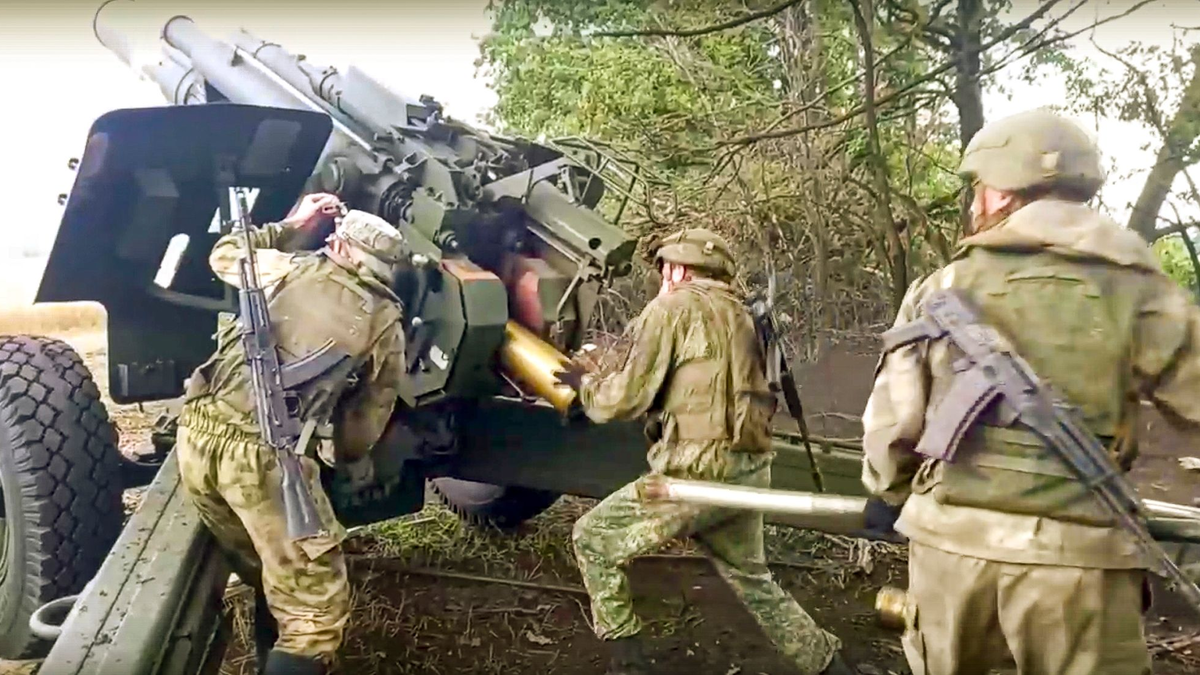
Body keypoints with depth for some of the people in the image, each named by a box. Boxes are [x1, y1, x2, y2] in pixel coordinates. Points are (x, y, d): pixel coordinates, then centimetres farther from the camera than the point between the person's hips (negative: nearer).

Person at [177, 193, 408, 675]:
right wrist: (352, 462, 35)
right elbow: (365, 423, 15)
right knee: (316, 611, 4)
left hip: (198, 432, 6)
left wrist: (291, 226, 42)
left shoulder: (288, 268, 16)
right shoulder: (385, 324, 10)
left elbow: (225, 256, 37)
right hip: (265, 455, -5)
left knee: (272, 581, 25)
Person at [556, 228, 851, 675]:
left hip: (698, 472, -8)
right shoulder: (739, 315, 19)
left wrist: (584, 382, 13)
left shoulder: (673, 309, -4)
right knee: (751, 578, 27)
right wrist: (611, 369, 25)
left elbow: (625, 397, -7)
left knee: (593, 539, 8)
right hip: (749, 471, 8)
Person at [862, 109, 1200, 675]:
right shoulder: (1133, 289, -2)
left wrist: (889, 491, 19)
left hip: (952, 540, 2)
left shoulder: (941, 291, 1)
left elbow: (891, 421, 2)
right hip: (1078, 555, -1)